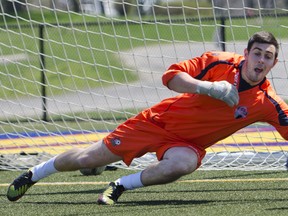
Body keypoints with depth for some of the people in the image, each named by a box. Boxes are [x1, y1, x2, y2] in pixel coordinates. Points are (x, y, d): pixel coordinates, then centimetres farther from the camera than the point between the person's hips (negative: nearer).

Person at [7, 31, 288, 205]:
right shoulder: (219, 63, -19)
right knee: (89, 158, 2)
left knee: (180, 164, -38)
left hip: (188, 144, 1)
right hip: (162, 120, 0)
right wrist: (209, 87, -33)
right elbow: (170, 76, -20)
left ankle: (119, 186, -12)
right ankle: (33, 174, 31)